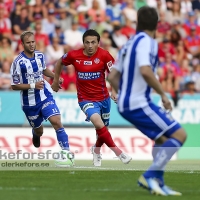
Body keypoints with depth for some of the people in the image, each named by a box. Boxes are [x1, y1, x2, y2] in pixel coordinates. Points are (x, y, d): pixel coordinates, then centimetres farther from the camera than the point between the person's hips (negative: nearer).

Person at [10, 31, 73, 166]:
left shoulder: (40, 56, -1)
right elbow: (14, 86, -14)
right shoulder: (18, 62, -17)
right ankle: (35, 133, 54)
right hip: (29, 102, -2)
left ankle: (67, 153, -17)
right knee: (39, 131, 15)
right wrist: (33, 85, -24)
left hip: (46, 96, 2)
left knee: (56, 122, -18)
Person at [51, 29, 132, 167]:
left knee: (103, 130, 18)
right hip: (86, 100, -2)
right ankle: (118, 152, -20)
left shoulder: (104, 55, -14)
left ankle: (96, 150, 50)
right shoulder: (74, 56, -12)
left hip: (103, 98, 2)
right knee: (99, 124, -28)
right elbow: (60, 62, 9)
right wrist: (56, 80, 16)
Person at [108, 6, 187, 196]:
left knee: (163, 138, 22)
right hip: (139, 103, -10)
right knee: (179, 134, -9)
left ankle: (157, 182, 14)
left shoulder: (129, 43, 16)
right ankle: (150, 175, -13)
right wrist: (163, 94, -18)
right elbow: (145, 71, -27)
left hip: (125, 104, 10)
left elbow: (112, 76, 19)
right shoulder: (146, 41, -11)